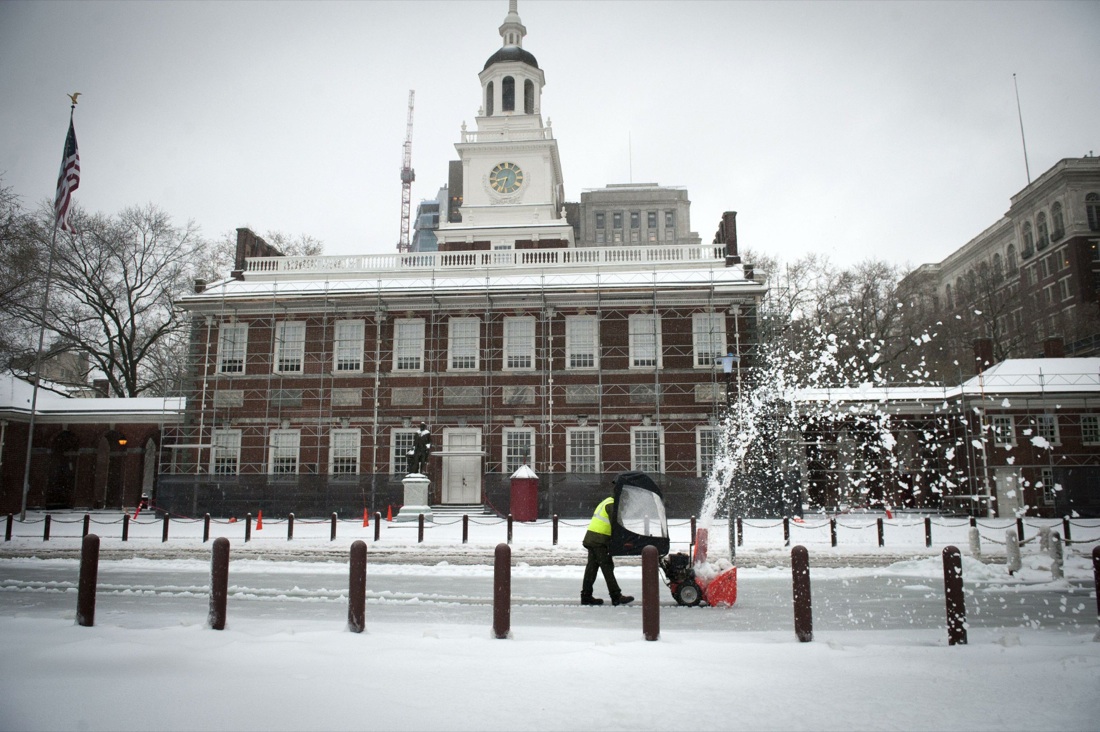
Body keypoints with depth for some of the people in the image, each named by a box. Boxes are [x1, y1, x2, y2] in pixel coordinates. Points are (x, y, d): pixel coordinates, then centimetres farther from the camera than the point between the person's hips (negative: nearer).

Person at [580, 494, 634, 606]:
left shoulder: (606, 502, 23)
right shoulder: (612, 505, -9)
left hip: (591, 538, 10)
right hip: (599, 541, -10)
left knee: (592, 567, 9)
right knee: (607, 567, -6)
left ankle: (586, 596, 12)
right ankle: (616, 597, -2)